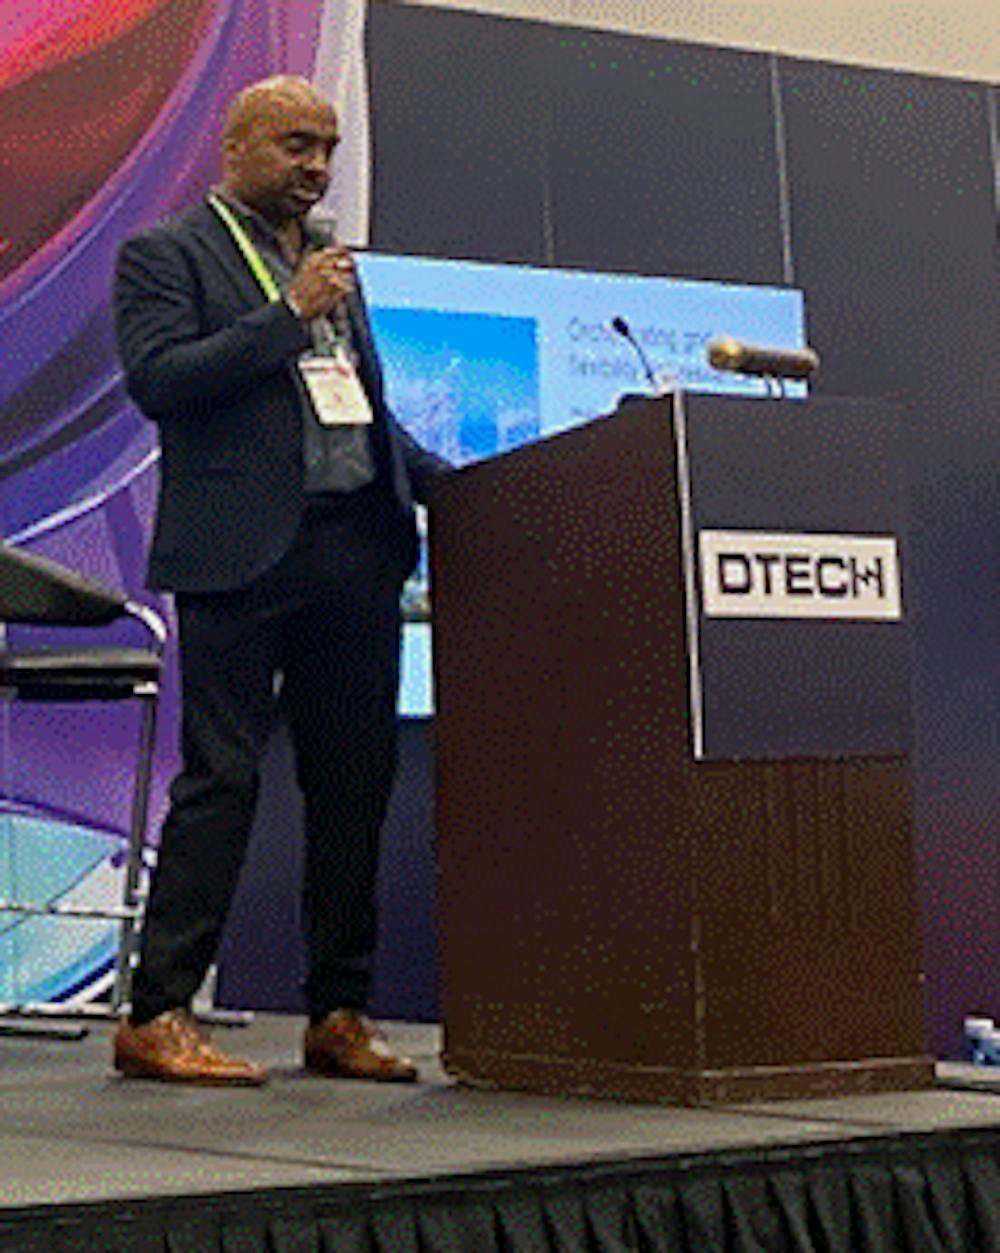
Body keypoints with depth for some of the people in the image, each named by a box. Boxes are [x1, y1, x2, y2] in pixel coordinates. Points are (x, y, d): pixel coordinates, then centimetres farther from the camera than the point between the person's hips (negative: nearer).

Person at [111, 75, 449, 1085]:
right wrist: (290, 316, -13)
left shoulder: (332, 263, 23)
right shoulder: (165, 255, 2)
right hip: (243, 555, -7)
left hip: (357, 548, 7)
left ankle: (340, 1013, 16)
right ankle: (156, 1016, -1)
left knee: (355, 783, 7)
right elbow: (156, 380, -13)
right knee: (220, 780, -7)